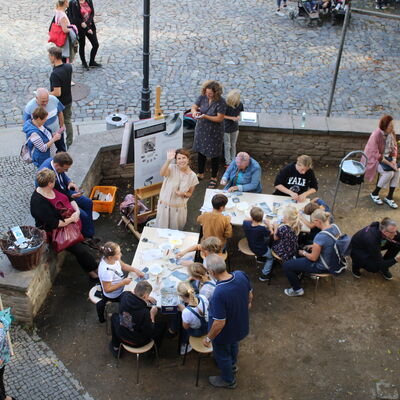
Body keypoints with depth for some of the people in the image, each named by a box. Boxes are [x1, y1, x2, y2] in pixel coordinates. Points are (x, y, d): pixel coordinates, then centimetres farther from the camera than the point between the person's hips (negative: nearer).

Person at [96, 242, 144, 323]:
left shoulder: (113, 258, -18)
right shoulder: (107, 271, -40)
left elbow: (123, 266, 1)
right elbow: (107, 290, -29)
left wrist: (135, 270, -13)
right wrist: (123, 282, -29)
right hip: (114, 296, -6)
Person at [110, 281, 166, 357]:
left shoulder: (124, 296, -22)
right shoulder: (144, 313, -35)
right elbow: (149, 333, -20)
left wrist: (144, 299, 1)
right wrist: (152, 315, -11)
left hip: (121, 336, 4)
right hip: (137, 343, -4)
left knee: (114, 316, 32)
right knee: (162, 325, 14)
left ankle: (115, 347, 40)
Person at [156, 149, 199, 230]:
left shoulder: (192, 175, -7)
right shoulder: (172, 168, -14)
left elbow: (190, 193, 6)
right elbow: (162, 173, -37)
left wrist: (183, 194, -16)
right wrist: (168, 160, -50)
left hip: (179, 208, 2)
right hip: (164, 206, -1)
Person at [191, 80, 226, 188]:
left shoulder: (221, 102, -23)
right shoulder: (202, 97, -8)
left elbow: (220, 118, -22)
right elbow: (194, 106, 2)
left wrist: (206, 116, -33)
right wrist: (194, 111, -22)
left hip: (214, 132, -5)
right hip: (201, 129, 5)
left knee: (214, 155, 8)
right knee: (200, 152, 18)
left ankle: (214, 177, 27)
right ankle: (200, 174, 39)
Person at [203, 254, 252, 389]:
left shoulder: (218, 294, -44)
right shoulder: (241, 275, -24)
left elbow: (220, 323, -33)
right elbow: (250, 295, -3)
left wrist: (208, 338, -15)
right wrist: (248, 304, 19)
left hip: (225, 333, -6)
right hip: (240, 325, 6)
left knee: (222, 355, 25)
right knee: (233, 344, 37)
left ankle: (228, 380, 51)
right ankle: (233, 364, 66)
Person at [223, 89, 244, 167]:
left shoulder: (240, 104, -12)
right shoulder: (226, 105, -25)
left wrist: (238, 116, -15)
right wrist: (232, 118, -22)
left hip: (235, 128, 4)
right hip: (226, 128, -4)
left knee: (233, 145, 19)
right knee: (227, 146, 9)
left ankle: (233, 161, 34)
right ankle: (228, 162, 24)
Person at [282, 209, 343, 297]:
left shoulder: (320, 237, -36)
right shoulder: (335, 227, -11)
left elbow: (313, 258, -22)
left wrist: (304, 253, -3)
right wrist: (314, 246, 10)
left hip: (323, 267, -9)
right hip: (332, 260, 9)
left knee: (286, 265, 0)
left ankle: (297, 290, 18)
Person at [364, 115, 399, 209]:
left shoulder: (392, 133, -4)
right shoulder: (376, 135, -25)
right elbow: (376, 154, -25)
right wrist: (389, 163, -26)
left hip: (387, 157, 6)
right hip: (374, 159, -6)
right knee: (389, 173, -27)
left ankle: (389, 197, -9)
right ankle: (374, 194, -5)